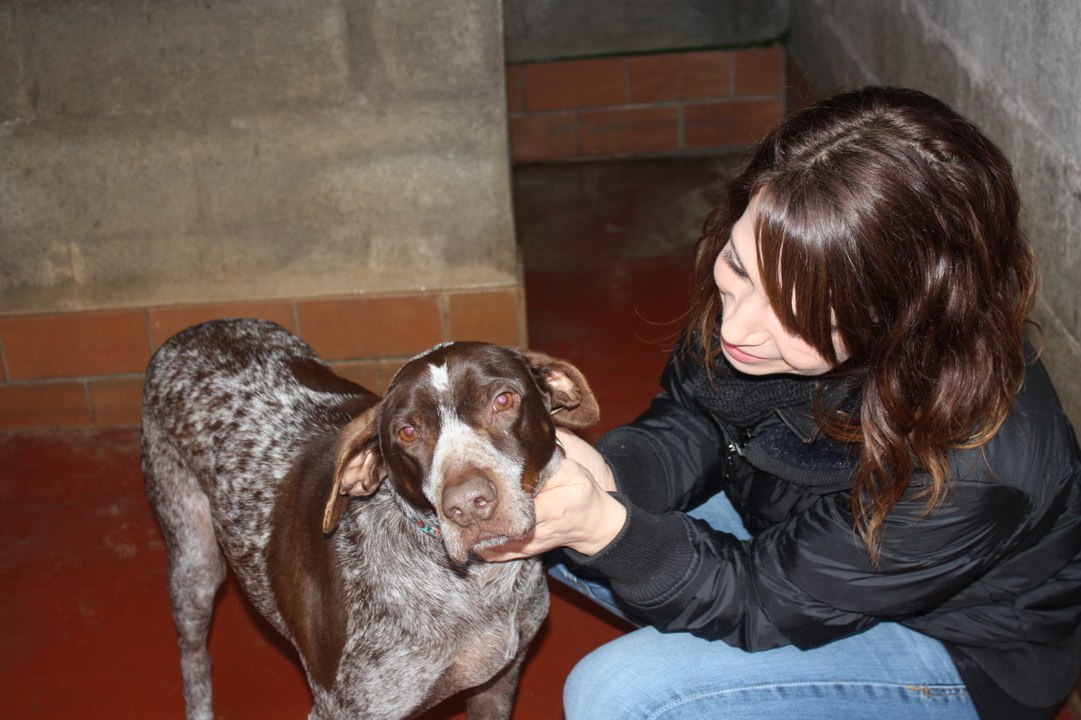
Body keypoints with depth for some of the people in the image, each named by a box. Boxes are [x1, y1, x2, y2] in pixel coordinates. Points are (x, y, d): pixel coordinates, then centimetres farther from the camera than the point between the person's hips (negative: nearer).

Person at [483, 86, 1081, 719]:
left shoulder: (964, 472, -40)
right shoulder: (767, 270, -23)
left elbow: (761, 601, -27)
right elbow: (691, 424, -8)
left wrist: (605, 529, -43)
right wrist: (605, 476, -30)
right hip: (786, 533, 6)